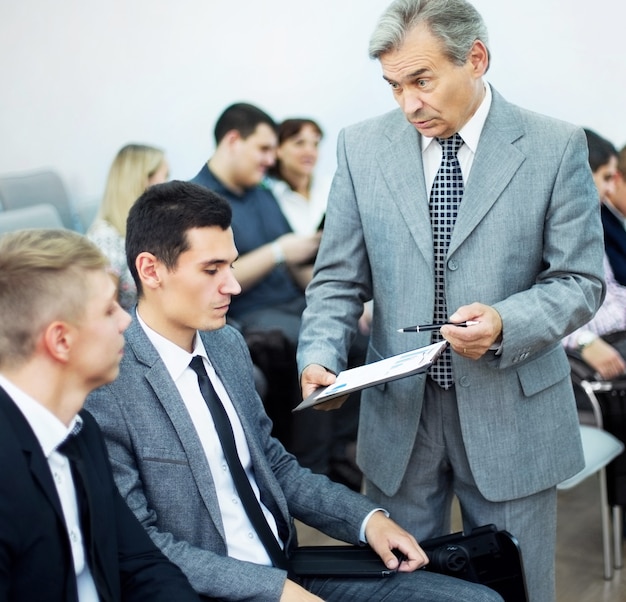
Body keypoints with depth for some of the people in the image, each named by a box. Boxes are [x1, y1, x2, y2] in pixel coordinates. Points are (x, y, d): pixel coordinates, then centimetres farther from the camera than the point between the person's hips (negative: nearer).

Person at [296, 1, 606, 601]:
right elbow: (338, 279, 3)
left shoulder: (555, 147, -5)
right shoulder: (362, 147, 1)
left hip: (511, 414, -1)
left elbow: (580, 280, -3)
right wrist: (320, 357, -14)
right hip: (398, 411, 2)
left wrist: (506, 323, -21)